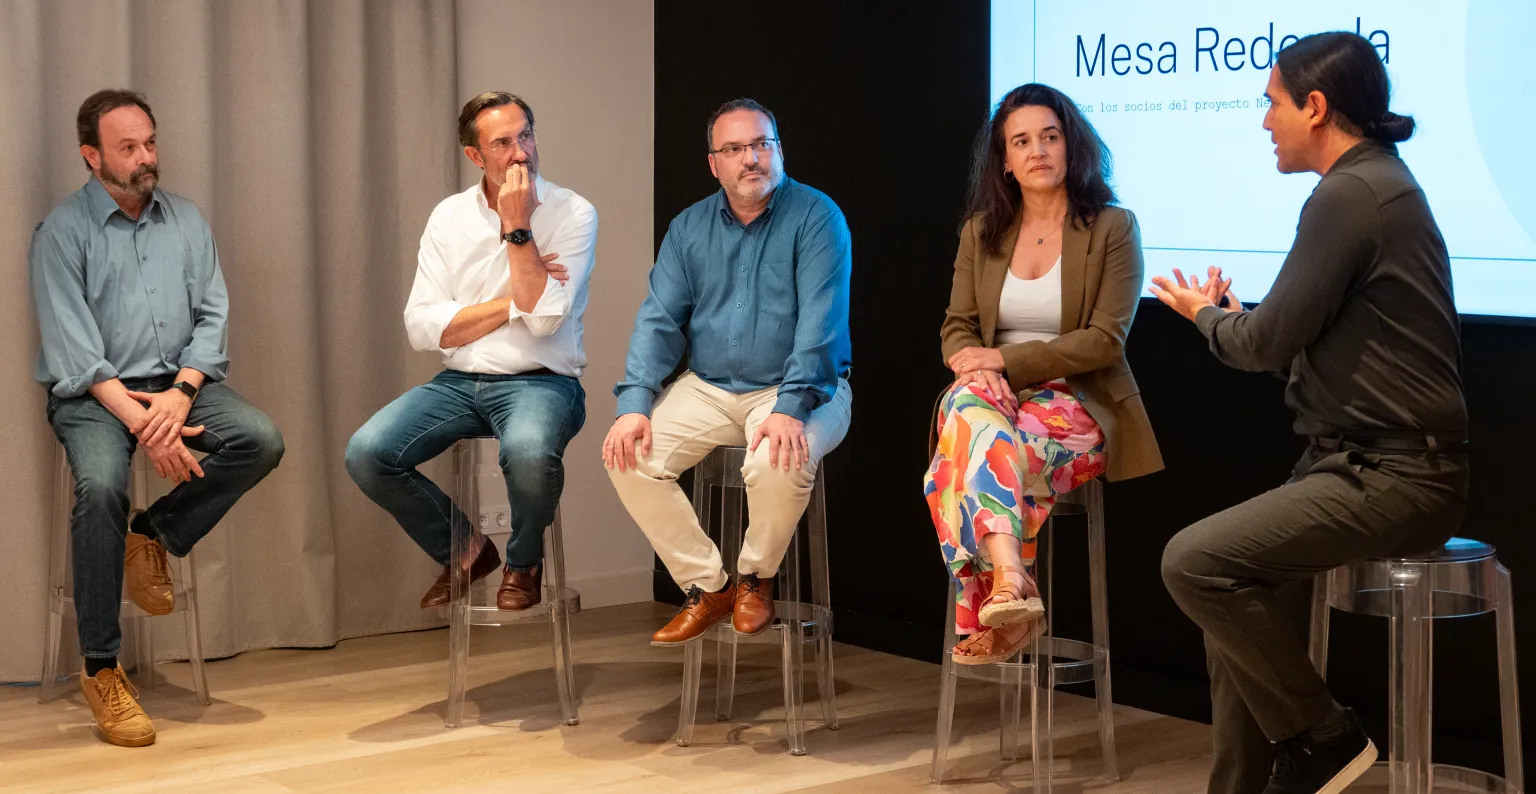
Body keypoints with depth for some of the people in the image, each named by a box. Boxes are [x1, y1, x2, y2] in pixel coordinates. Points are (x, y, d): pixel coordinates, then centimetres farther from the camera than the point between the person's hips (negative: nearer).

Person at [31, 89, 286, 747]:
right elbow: (73, 351, -11)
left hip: (179, 381, 4)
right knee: (101, 487, -32)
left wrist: (180, 394, -13)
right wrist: (141, 422, -21)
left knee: (260, 441, -23)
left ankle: (154, 533, 0)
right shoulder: (62, 234, -3)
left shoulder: (185, 220, 11)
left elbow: (212, 316, 5)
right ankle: (101, 670, -21)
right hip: (93, 395, -4)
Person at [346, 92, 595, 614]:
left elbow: (544, 318, -16)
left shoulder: (572, 214, -4)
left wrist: (516, 228, -16)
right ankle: (461, 550, 8)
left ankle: (524, 562, -3)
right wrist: (513, 302, -9)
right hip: (459, 383, 4)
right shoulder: (449, 216, 7)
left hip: (540, 381, -4)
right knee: (366, 453, -18)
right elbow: (423, 328, -1)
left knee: (527, 452, -38)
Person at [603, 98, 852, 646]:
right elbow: (659, 319, 4)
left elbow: (821, 319, -18)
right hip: (708, 389, 5)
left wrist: (791, 408, -30)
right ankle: (706, 586, -1)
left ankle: (755, 578, -3)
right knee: (629, 455, -17)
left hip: (799, 389, -5)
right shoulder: (689, 228, 8)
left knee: (778, 463, -35)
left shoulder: (816, 217, -8)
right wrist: (634, 405, -12)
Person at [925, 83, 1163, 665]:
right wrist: (976, 368, -16)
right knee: (968, 406, -35)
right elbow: (957, 327, 9)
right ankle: (1010, 582, -48)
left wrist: (1007, 360, -17)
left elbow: (1105, 340, -9)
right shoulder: (981, 231, 13)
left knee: (969, 453, -34)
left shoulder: (1112, 227, -1)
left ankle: (990, 609, -32)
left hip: (1078, 403, -3)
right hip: (996, 396, 4)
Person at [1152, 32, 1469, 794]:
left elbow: (1270, 341, -14)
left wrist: (1207, 315, 5)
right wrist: (1231, 315, 15)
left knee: (1194, 563, -18)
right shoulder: (1377, 182, 17)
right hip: (1370, 462, 11)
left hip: (1390, 476, -10)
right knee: (1231, 584, 8)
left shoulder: (1350, 194, -15)